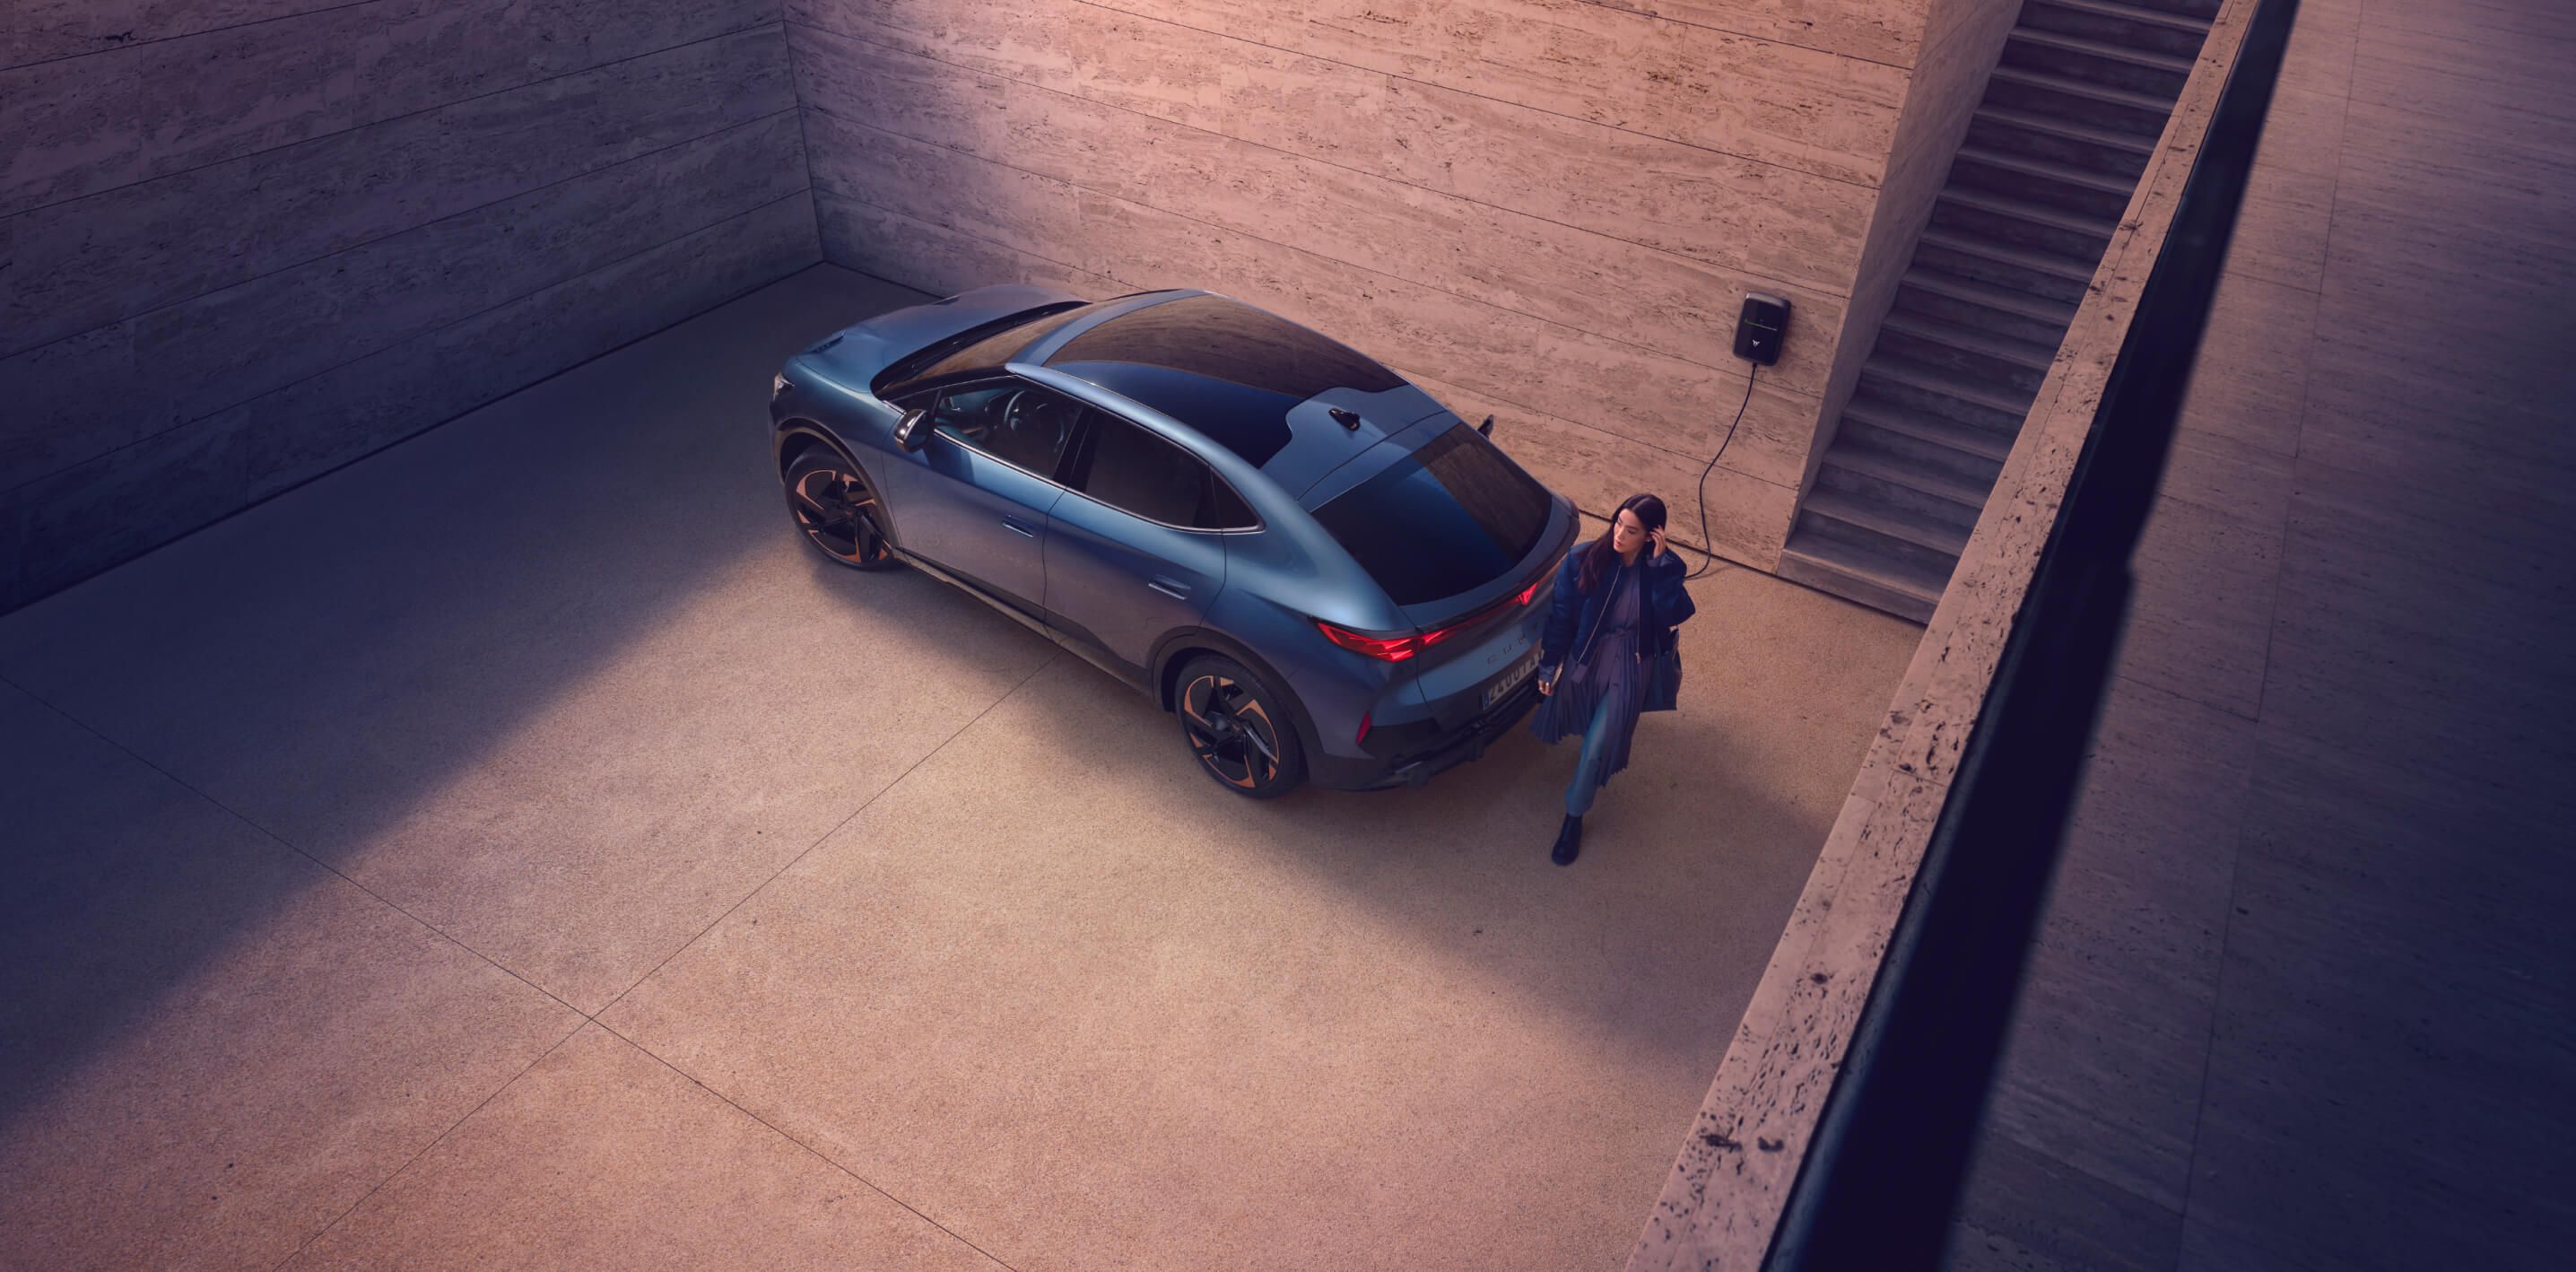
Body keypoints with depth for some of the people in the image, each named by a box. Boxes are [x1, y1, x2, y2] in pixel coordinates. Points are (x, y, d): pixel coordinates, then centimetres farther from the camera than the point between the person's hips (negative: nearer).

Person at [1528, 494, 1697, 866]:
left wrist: (1661, 565, -34)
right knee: (1585, 724, 26)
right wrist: (1549, 665, -5)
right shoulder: (1583, 560, -19)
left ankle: (1574, 818, 19)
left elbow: (1675, 615, -30)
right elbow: (1562, 616, -10)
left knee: (1598, 745, 1)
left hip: (1631, 667, -1)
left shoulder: (1664, 567, -16)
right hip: (1587, 657, 1)